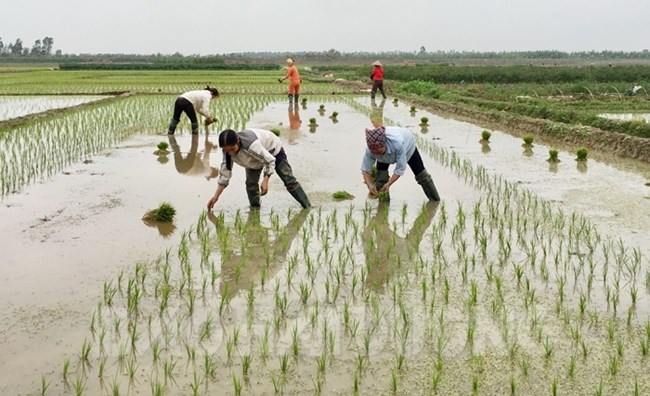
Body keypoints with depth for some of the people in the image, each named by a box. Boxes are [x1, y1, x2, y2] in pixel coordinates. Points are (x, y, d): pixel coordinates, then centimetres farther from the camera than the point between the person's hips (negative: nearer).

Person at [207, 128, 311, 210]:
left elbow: (270, 160, -36)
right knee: (250, 183, -11)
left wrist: (265, 181, -41)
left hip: (272, 149, -5)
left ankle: (308, 207, -3)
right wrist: (216, 196, -20)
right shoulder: (228, 151, -26)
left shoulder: (251, 144, -47)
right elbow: (224, 173, -17)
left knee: (289, 180, -7)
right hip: (255, 158, 6)